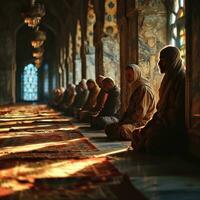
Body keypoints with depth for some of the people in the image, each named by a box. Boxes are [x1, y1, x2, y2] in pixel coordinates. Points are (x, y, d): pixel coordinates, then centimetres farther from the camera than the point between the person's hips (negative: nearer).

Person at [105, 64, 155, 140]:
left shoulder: (143, 89, -13)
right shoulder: (132, 88, 19)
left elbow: (140, 113, -19)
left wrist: (125, 122, -16)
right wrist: (121, 121, 6)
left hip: (142, 122, -9)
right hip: (132, 121, 9)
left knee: (123, 129, -34)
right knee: (108, 128, -2)